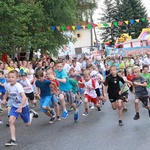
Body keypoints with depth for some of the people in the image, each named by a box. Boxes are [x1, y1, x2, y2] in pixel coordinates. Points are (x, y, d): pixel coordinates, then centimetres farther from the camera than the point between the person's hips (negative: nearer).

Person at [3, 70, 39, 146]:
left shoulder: (18, 86, -28)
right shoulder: (8, 86, -7)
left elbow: (24, 97, -36)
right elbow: (7, 93, 16)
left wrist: (20, 107, -43)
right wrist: (4, 99, -3)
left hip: (23, 106, -5)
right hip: (14, 106, 5)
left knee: (27, 124, 9)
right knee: (11, 121, -18)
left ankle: (31, 113, 40)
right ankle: (13, 140, -13)